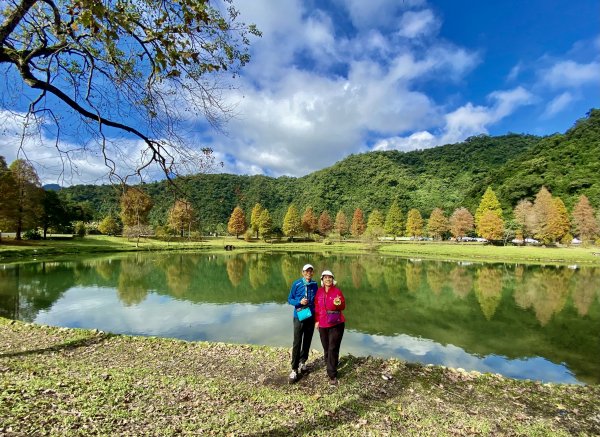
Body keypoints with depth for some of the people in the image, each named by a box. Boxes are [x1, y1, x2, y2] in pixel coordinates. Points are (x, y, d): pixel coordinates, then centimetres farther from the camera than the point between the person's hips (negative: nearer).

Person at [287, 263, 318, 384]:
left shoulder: (315, 285, -1)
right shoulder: (296, 284, -10)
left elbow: (316, 300, 10)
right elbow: (290, 299, -3)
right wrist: (300, 302, -21)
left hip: (311, 317, 3)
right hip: (299, 317, -3)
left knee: (307, 342, 15)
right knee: (297, 343, -4)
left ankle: (302, 362, 34)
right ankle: (294, 369, 5)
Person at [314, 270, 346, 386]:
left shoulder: (337, 291, -8)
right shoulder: (319, 291, 2)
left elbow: (343, 307, -4)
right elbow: (317, 307, 8)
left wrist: (338, 304, -25)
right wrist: (316, 320, 5)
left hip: (336, 324, -3)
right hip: (323, 325, 4)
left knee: (333, 349, -4)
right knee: (326, 348, 12)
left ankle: (332, 375, 6)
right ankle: (330, 367, 33)